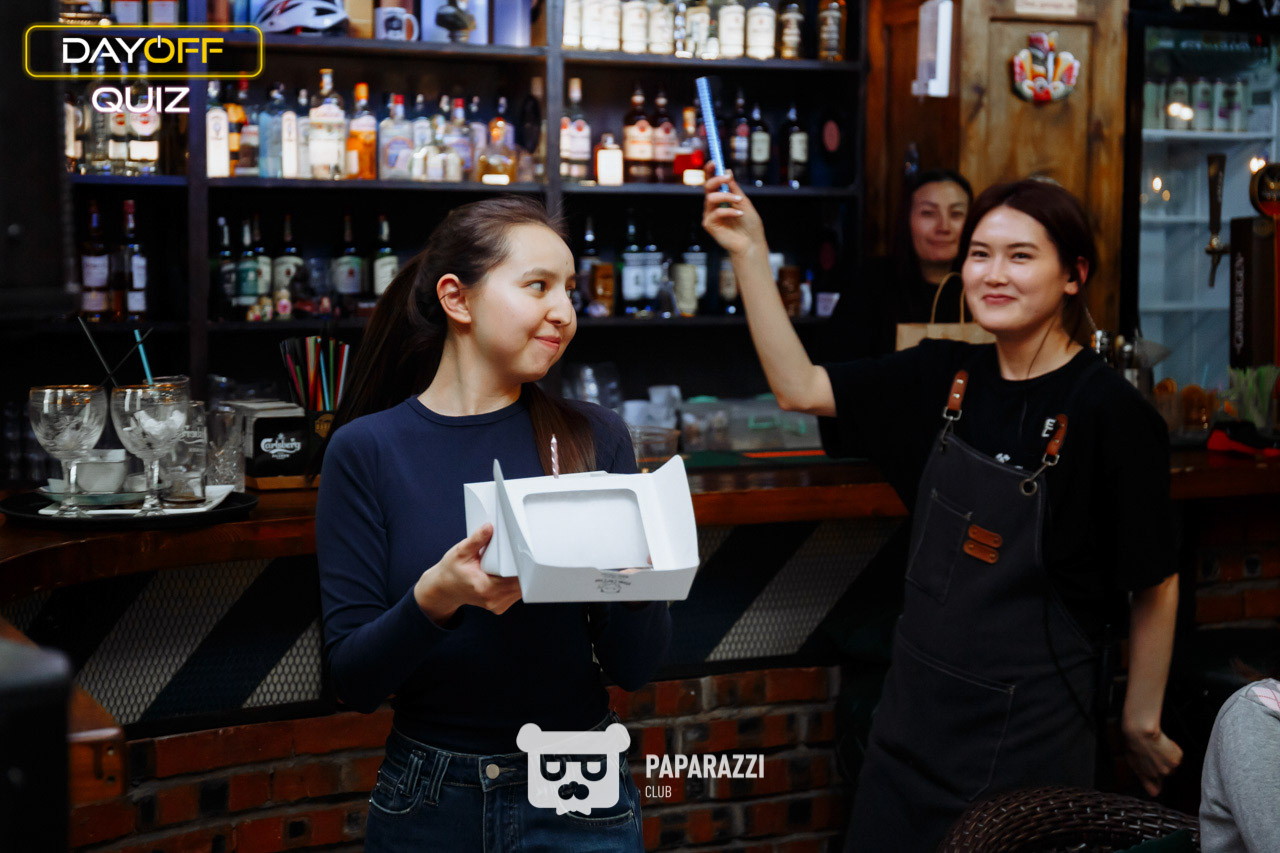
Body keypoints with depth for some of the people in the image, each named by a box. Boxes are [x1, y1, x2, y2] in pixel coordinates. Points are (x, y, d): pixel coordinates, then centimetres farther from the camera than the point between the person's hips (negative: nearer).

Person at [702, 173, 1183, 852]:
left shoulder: (1110, 412, -16)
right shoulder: (946, 377, 1)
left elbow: (1154, 586, -9)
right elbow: (799, 388, 3)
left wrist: (1142, 722, -2)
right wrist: (749, 254, -2)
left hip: (1029, 734, -6)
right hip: (916, 716, 6)